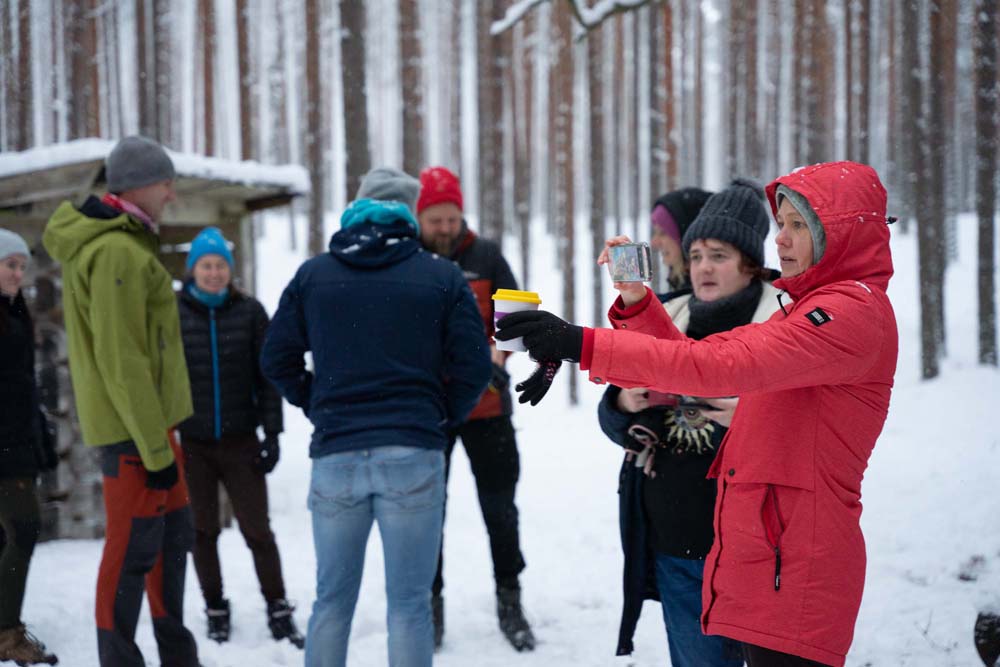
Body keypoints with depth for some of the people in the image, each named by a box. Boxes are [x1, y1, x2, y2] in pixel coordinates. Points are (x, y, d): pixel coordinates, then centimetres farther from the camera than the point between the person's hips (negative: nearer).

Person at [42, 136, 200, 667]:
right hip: (132, 428, -11)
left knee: (172, 536, 17)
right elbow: (123, 363, -23)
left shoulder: (114, 242, 14)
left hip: (148, 422, 11)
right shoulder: (117, 252, -19)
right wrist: (155, 447, -21)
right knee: (132, 550, -4)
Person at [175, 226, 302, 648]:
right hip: (190, 443, 1)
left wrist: (272, 434, -2)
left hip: (239, 440, 0)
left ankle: (278, 610, 13)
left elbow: (267, 376, 2)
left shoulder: (249, 312, 0)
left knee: (257, 529, 0)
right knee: (203, 531, 9)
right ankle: (216, 612, 23)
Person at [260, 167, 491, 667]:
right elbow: (473, 366, -2)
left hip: (335, 456, 2)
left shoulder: (312, 275, 8)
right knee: (409, 604, 2)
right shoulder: (442, 277, 2)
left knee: (332, 599, 13)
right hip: (413, 456, -2)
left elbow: (277, 360, 9)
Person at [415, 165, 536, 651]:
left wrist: (499, 352, -18)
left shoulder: (486, 256, 1)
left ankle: (510, 601, 20)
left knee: (499, 506, 7)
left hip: (486, 402, 1)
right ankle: (430, 603, 20)